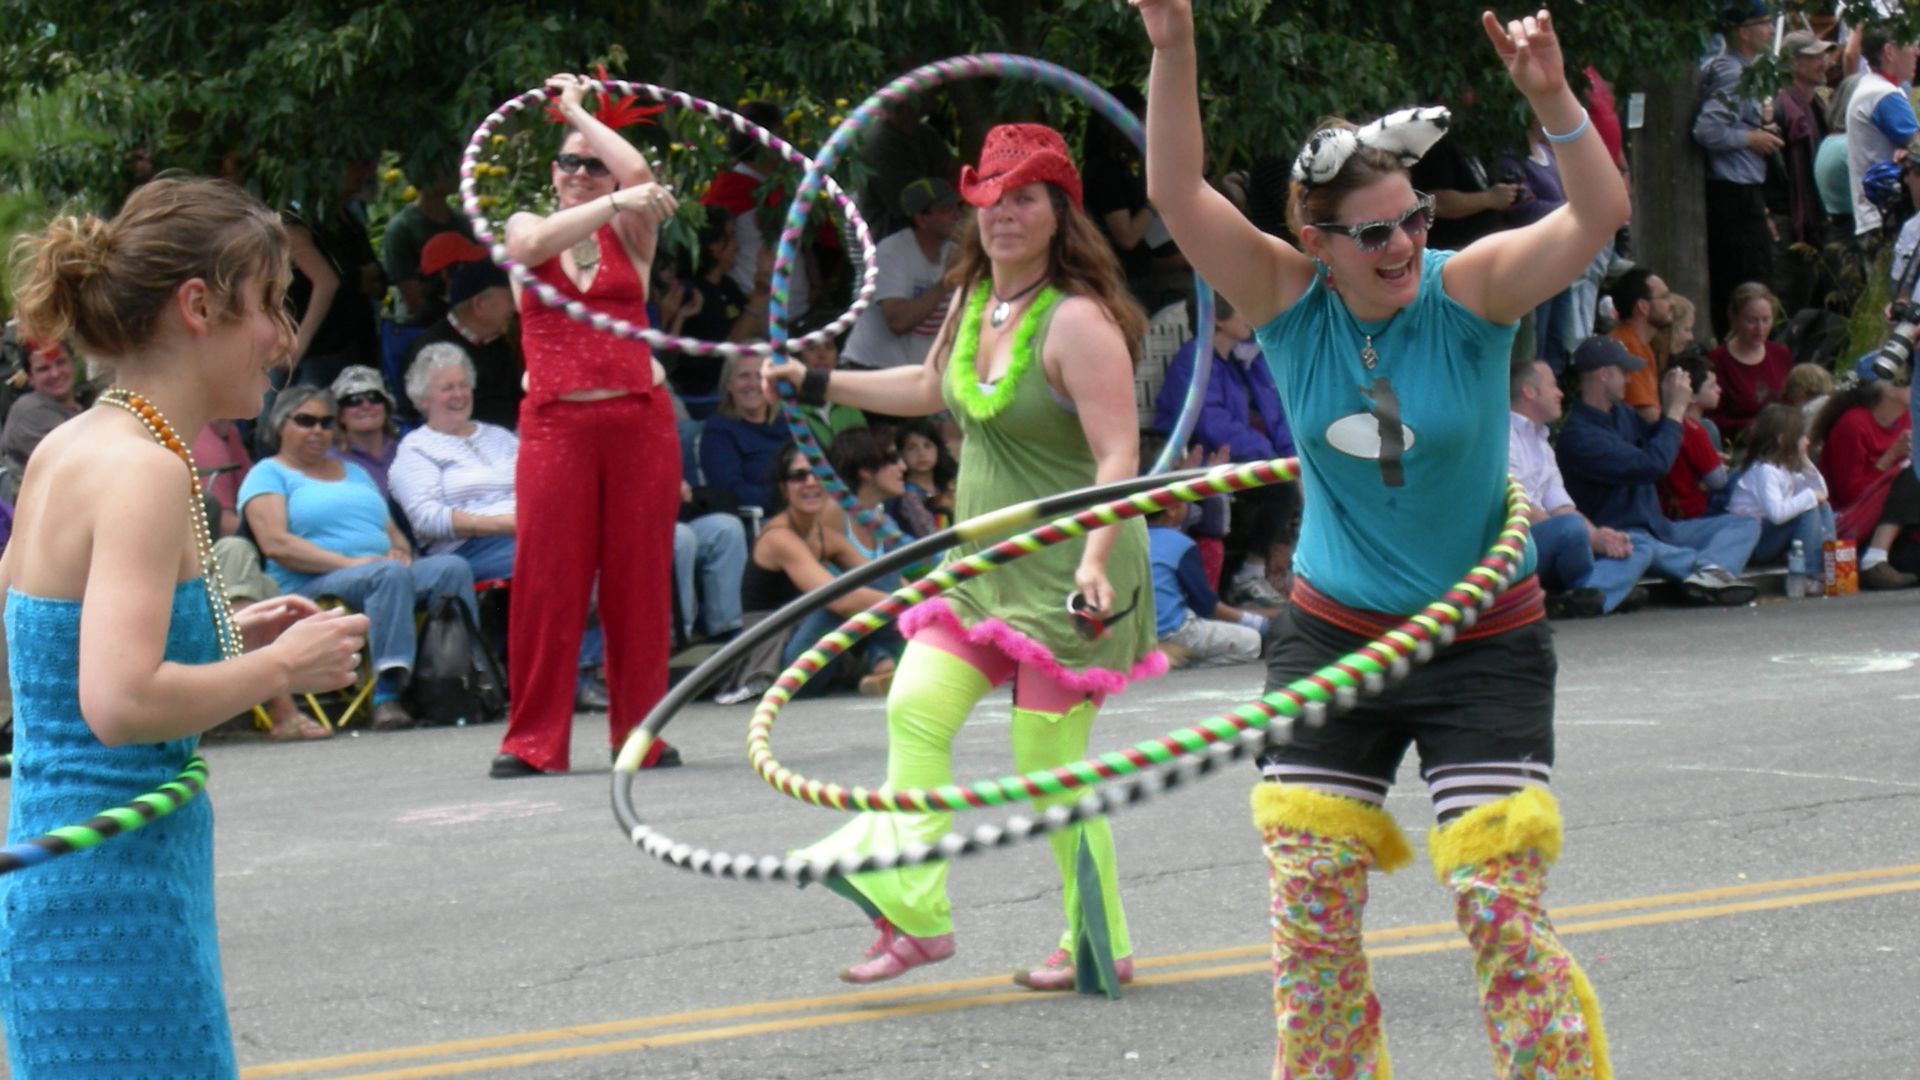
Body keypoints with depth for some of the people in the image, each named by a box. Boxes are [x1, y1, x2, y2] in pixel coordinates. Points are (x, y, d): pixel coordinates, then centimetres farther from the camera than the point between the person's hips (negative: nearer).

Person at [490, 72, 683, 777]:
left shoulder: (629, 235, 11)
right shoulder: (526, 228, 12)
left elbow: (639, 173, -7)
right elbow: (536, 244, -12)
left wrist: (576, 109, 6)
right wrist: (614, 205, -22)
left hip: (638, 418, 1)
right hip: (555, 422, -1)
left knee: (639, 576, 0)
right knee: (546, 577, -6)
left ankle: (640, 731, 7)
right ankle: (534, 739, -3)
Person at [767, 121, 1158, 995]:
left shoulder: (1077, 321, -17)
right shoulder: (974, 301, 9)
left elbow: (1119, 456, -22)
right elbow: (931, 388, 30)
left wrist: (1095, 560, -35)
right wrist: (819, 384, 31)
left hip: (1068, 571, -8)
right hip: (982, 561, 8)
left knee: (1049, 763, -4)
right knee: (917, 705, -6)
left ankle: (1099, 948, 11)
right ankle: (914, 914, -2)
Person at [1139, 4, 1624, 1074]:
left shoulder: (1468, 290, -13)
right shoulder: (1289, 300, -6)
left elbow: (1599, 215, -27)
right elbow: (1178, 192, -16)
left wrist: (1553, 97, -43)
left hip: (1484, 645, -3)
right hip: (1333, 637, 3)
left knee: (1501, 904, -9)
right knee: (1310, 910, 2)